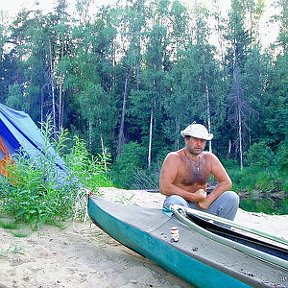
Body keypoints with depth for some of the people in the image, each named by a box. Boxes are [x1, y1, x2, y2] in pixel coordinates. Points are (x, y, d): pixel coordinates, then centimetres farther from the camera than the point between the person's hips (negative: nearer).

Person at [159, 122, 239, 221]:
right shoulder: (174, 158, -12)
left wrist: (208, 199, -17)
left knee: (232, 197, -14)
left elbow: (226, 182, 0)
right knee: (175, 201, -38)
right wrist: (194, 197, -19)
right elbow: (164, 188, -22)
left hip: (202, 206, 5)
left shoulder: (209, 158, 3)